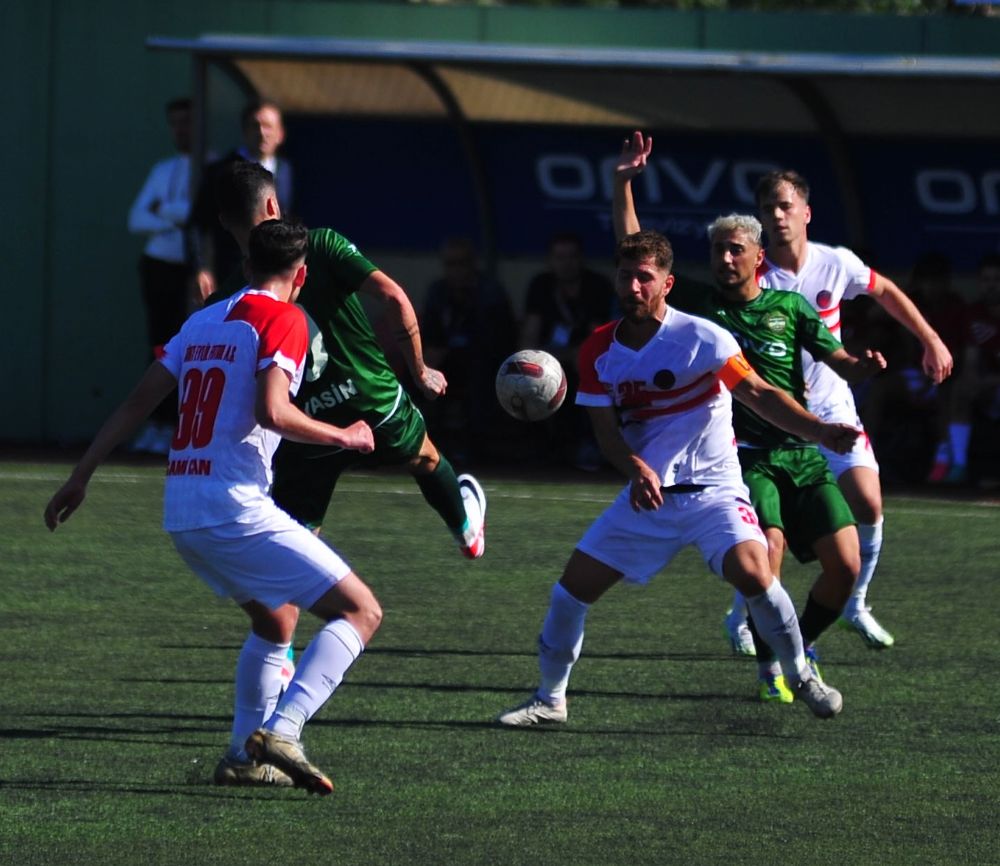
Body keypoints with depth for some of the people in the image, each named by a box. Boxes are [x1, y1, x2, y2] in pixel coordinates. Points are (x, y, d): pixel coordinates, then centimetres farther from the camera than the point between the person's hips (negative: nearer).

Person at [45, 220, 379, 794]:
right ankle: (281, 731, -23)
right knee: (361, 612, -7)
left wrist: (82, 477, 22)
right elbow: (271, 411, -19)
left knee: (272, 617, 29)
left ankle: (244, 756, 22)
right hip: (236, 508, -8)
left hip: (181, 513, 8)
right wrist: (344, 437, -5)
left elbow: (138, 403, 17)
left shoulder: (203, 321, 17)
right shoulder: (283, 319, -4)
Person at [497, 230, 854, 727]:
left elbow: (760, 394, -15)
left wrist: (819, 430, -30)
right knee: (574, 586, -2)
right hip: (647, 494, 4)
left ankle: (801, 676, -5)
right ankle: (549, 699, 16)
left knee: (752, 574, -28)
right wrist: (637, 470, -20)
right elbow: (607, 431, 1)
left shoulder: (701, 338, -13)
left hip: (713, 488, -4)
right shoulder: (599, 351, 1)